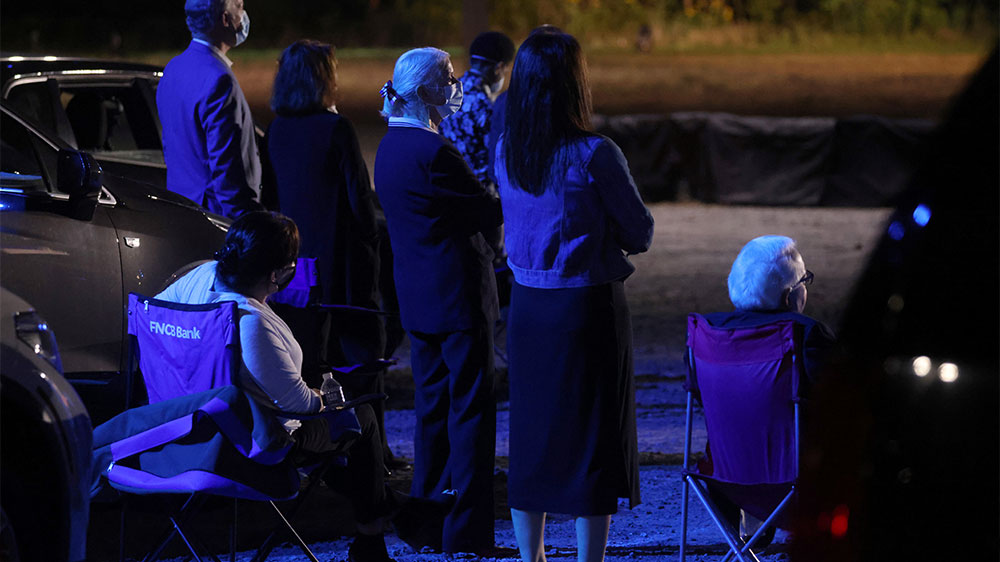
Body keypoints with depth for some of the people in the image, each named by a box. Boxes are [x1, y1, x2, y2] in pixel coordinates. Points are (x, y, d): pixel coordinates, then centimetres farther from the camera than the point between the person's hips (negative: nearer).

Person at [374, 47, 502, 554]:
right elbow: (488, 212, -16)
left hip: (417, 296, 9)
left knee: (433, 407, 16)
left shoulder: (391, 146, 11)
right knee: (470, 411, -4)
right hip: (458, 294, -9)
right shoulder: (432, 150, -19)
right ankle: (466, 534, -3)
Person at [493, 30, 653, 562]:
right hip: (588, 305, -5)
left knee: (530, 436, 14)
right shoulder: (595, 155, -16)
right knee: (593, 438, 3)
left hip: (527, 304, 5)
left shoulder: (505, 151, 0)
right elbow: (640, 232, -8)